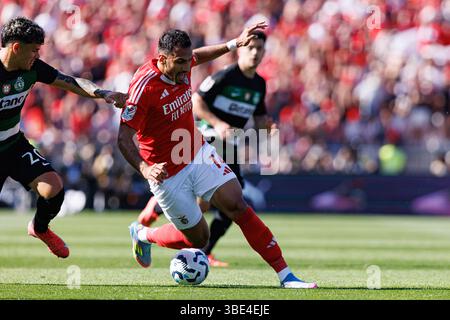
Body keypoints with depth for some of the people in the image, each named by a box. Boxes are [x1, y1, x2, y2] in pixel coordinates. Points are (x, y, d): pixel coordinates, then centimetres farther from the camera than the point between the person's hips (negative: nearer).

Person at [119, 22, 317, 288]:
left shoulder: (182, 65, -6)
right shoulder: (144, 87, -26)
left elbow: (197, 56, 22)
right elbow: (124, 139, -26)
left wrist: (234, 44, 21)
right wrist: (145, 169, -42)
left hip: (199, 154, 6)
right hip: (167, 174, -5)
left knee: (238, 206, -12)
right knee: (198, 239, 4)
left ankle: (285, 275, -13)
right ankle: (143, 234, 33)